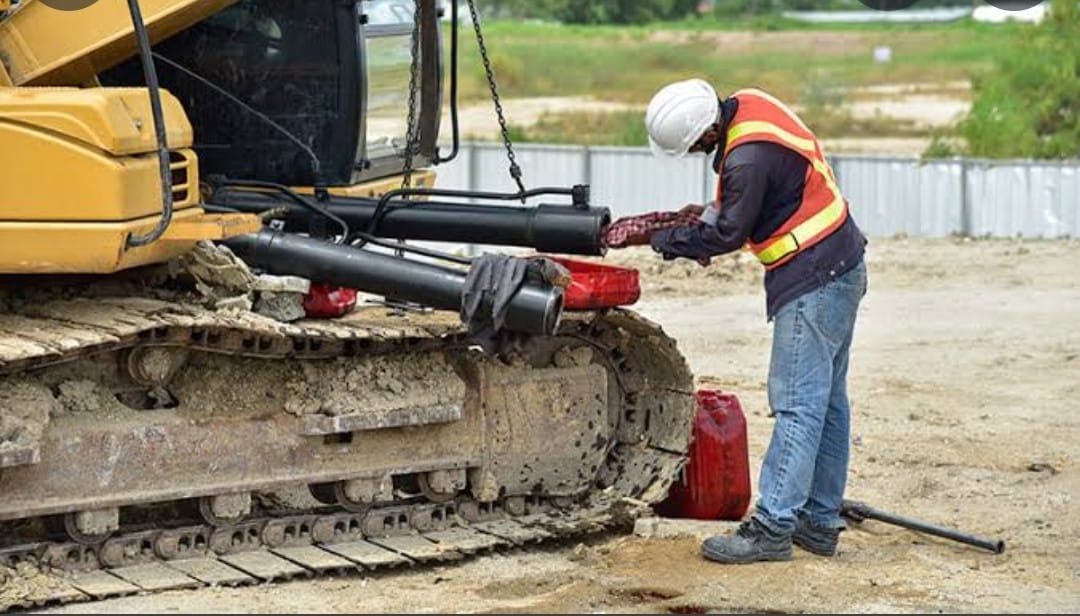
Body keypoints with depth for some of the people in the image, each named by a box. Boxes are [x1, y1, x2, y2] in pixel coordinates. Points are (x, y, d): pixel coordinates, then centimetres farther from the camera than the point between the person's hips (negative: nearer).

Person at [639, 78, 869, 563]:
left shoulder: (748, 159, -26)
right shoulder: (747, 105, 3)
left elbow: (728, 235, -14)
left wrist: (665, 240, 0)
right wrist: (712, 210, 9)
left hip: (812, 282, -11)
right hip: (840, 267, 11)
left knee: (797, 404, -10)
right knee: (825, 401, 13)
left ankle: (772, 527, -9)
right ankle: (819, 521, 20)